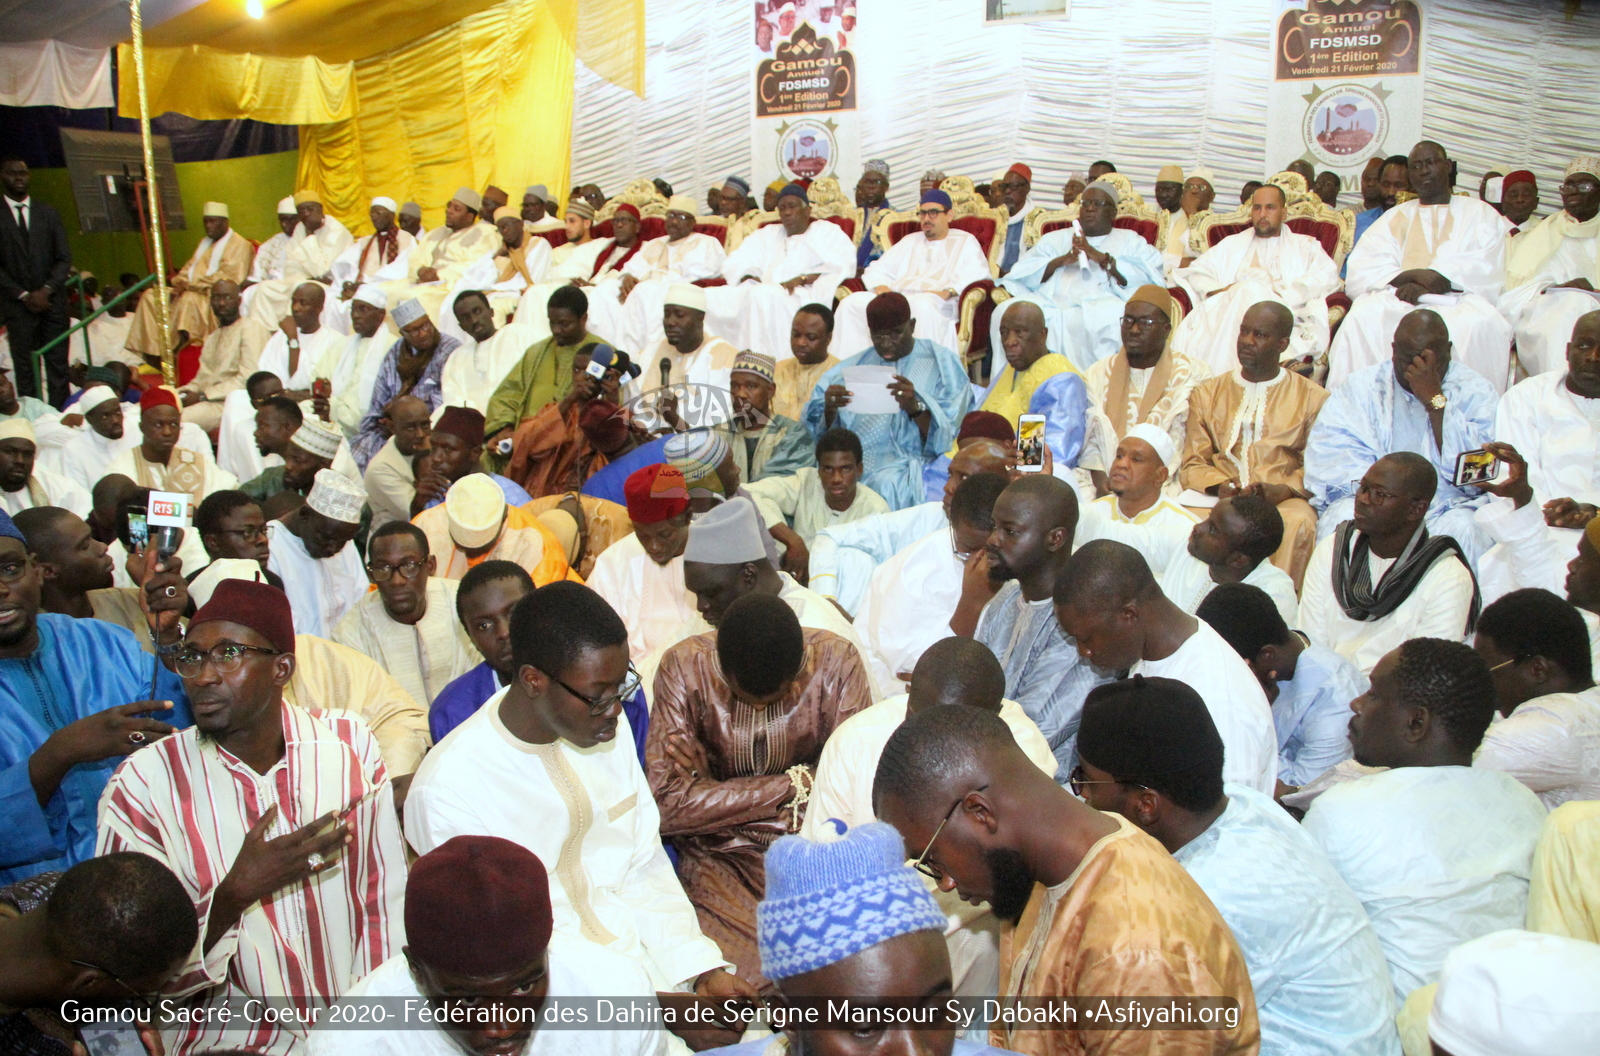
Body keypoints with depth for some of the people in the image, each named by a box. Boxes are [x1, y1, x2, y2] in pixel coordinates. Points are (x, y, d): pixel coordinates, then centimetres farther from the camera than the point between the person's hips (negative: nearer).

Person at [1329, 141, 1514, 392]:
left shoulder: (1481, 214, 23)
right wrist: (1404, 279, -13)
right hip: (1399, 300, 1)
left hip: (1459, 300, -1)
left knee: (1483, 323, -36)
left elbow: (1487, 268, 2)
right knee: (1365, 315, -33)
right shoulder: (1395, 217, 26)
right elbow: (1362, 270, 7)